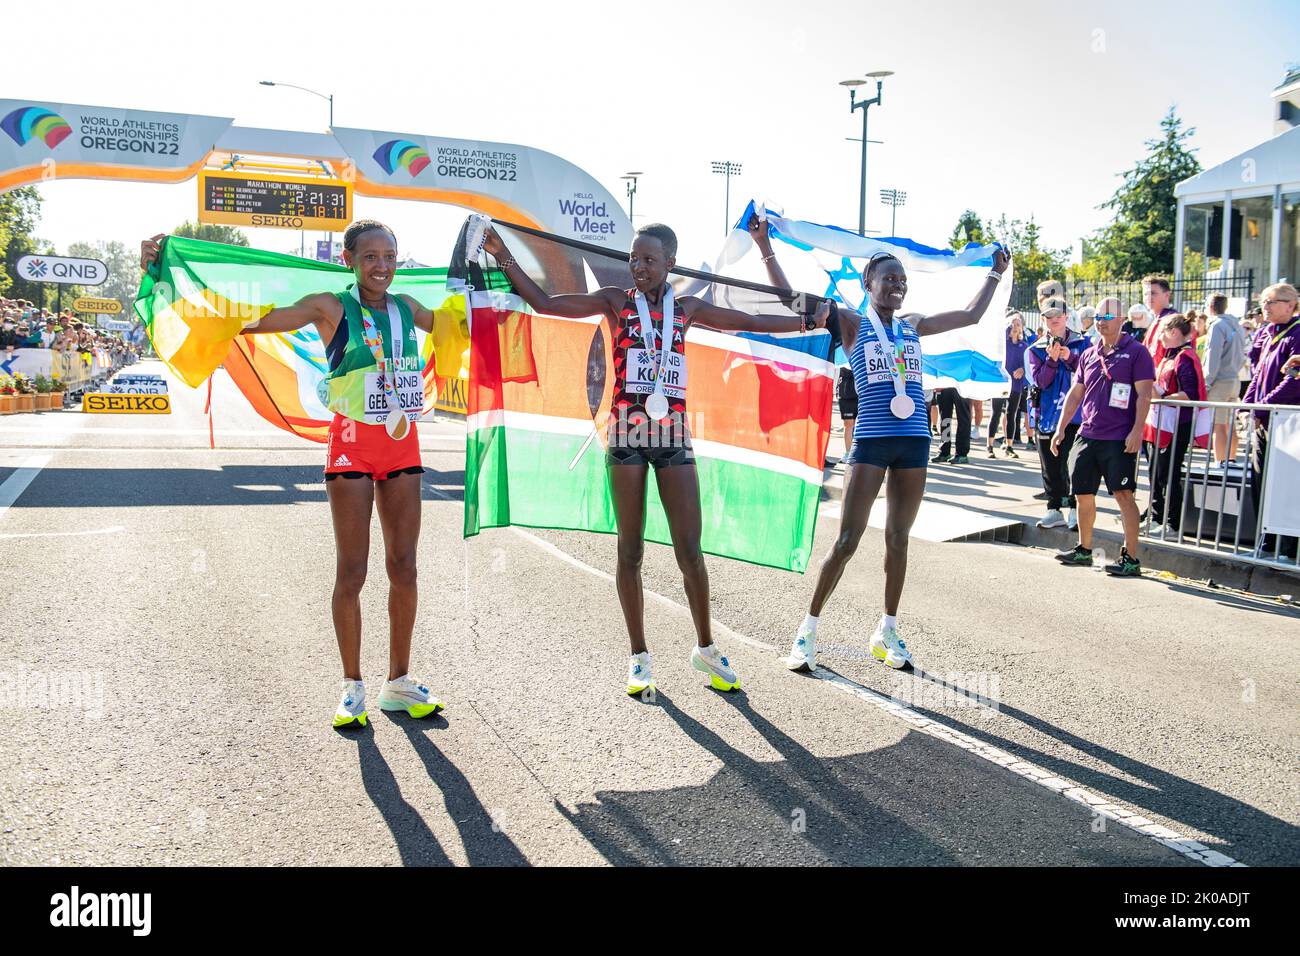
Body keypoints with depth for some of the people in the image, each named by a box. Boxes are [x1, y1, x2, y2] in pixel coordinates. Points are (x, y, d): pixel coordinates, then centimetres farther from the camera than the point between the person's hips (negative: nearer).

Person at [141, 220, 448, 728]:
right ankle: (353, 686, 14)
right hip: (352, 444, -4)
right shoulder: (331, 308, -5)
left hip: (402, 444, 5)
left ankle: (399, 681, 21)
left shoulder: (406, 308, 9)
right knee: (351, 571, 1)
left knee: (403, 566, 8)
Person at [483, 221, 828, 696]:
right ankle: (640, 657, 15)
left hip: (673, 437, 1)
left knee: (690, 549, 0)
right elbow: (545, 303, 0)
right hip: (627, 434, -1)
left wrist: (806, 322, 14)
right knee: (630, 550, 3)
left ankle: (705, 649, 18)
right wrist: (505, 259, -6)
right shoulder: (615, 300, 4)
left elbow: (748, 323, 17)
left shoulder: (686, 308, 11)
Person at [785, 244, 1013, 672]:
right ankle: (808, 630, 4)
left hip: (914, 441, 5)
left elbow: (971, 314, 30)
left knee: (898, 539, 11)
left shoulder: (913, 324, 16)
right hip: (871, 441, -5)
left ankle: (887, 631, 23)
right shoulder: (852, 324, 3)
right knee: (846, 542, -7)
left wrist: (996, 272, 35)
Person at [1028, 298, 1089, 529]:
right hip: (1047, 415, 3)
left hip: (1075, 413, -2)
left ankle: (1075, 510, -1)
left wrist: (1070, 358, -16)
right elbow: (1040, 381, -3)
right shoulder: (1037, 349, 8)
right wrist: (1052, 359, -17)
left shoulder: (1081, 343, 5)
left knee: (1073, 463, -10)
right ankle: (1055, 509, 17)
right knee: (1050, 466, 8)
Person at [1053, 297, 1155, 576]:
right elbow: (1075, 394, 18)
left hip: (1119, 439, -6)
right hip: (1087, 436, 6)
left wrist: (1137, 430, -17)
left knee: (1124, 495, -8)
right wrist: (1061, 428, 14)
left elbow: (1144, 395, -9)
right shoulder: (1089, 355, 15)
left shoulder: (1135, 351, -3)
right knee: (1083, 494, 11)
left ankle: (1130, 558, -4)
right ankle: (1084, 550, 26)